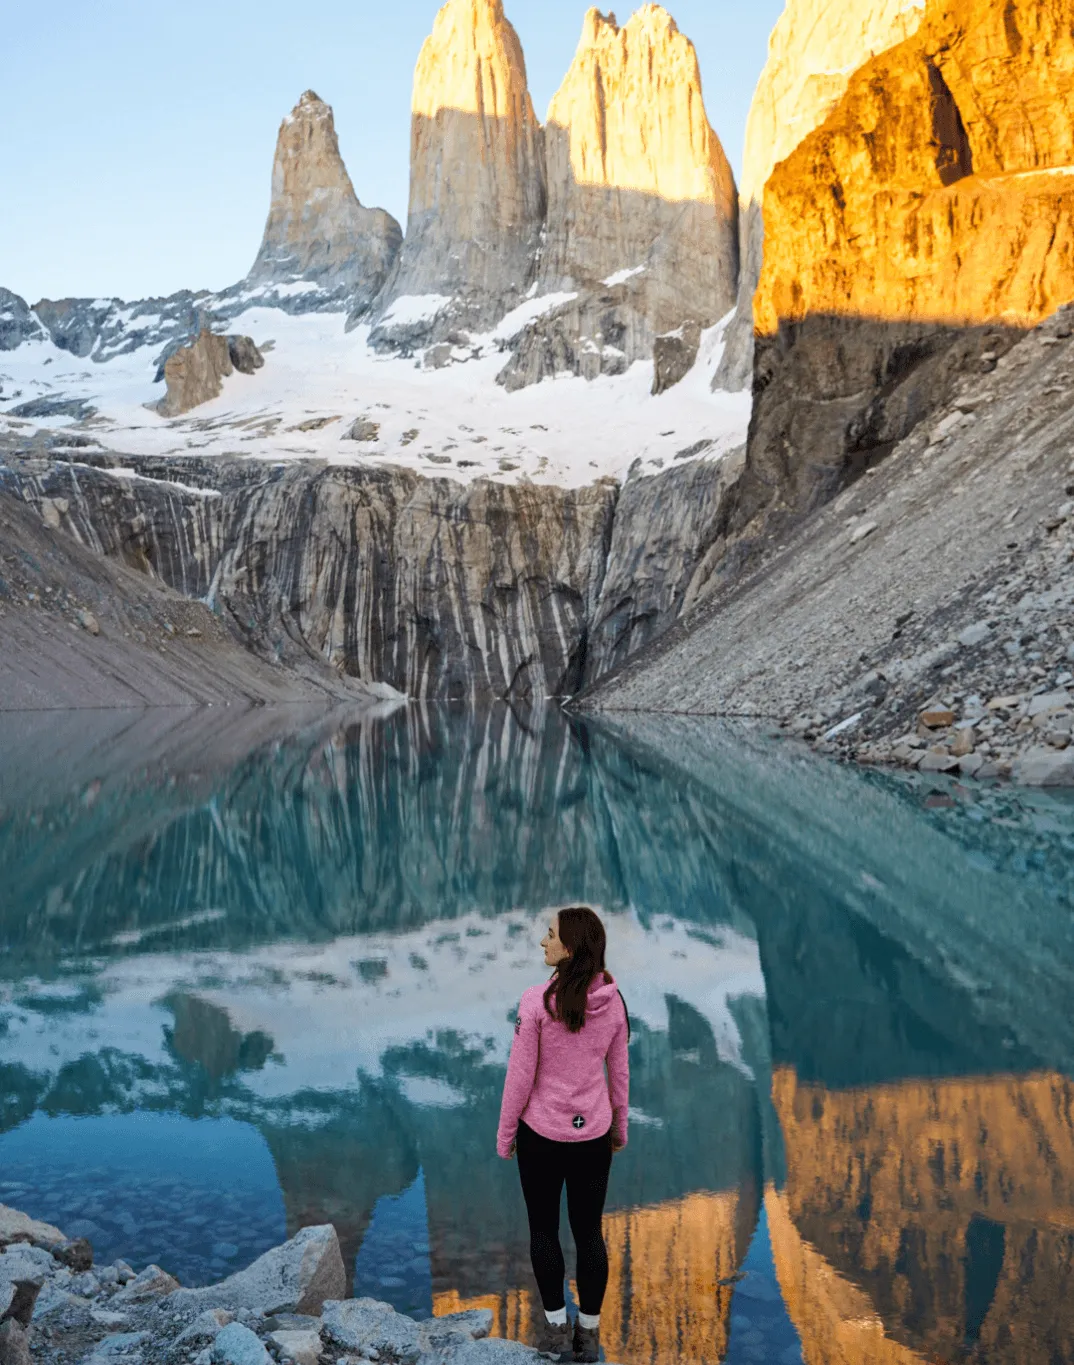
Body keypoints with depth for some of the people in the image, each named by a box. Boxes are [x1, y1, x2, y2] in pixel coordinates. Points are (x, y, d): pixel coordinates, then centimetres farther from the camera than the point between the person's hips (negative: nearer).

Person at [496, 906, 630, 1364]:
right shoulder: (613, 1002, -6)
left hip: (542, 1131, -3)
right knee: (589, 1231, 15)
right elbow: (619, 1073, 3)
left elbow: (520, 1075, -14)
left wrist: (505, 1133, -2)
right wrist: (619, 1128, 17)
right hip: (593, 1133, 4)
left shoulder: (538, 1001, -20)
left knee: (543, 1229, 15)